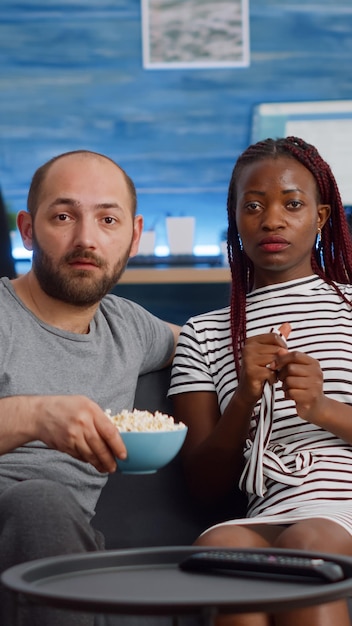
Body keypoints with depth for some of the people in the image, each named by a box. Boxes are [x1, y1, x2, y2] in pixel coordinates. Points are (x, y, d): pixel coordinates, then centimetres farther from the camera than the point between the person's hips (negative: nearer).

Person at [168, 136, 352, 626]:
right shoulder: (203, 336, 19)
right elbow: (206, 485, 11)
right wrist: (244, 399, -6)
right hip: (273, 518, 1)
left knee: (307, 540, -36)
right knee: (217, 544, -34)